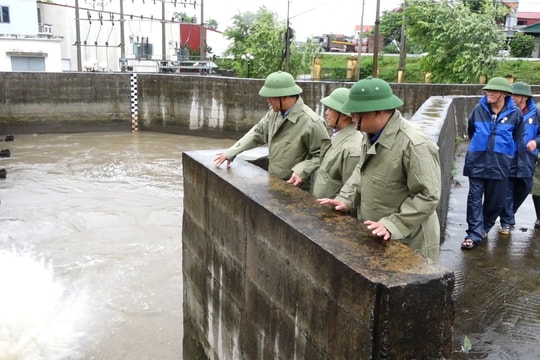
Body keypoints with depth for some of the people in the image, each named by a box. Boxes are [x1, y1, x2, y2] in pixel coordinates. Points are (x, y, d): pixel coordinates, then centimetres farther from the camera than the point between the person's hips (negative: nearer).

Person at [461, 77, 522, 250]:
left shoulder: (515, 113, -5)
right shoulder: (479, 109, -3)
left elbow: (517, 138, 10)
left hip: (500, 164, 0)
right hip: (477, 162, 0)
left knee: (496, 200, 10)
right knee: (474, 198, -2)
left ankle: (484, 227, 30)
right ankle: (474, 233, 2)